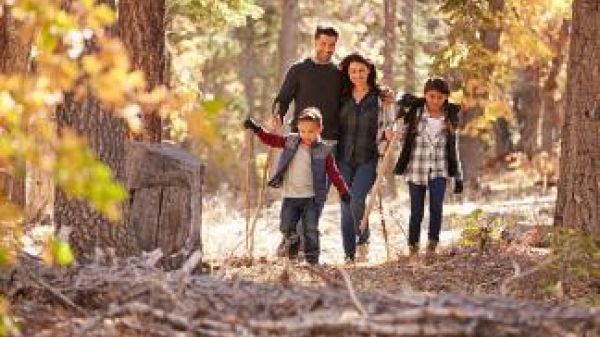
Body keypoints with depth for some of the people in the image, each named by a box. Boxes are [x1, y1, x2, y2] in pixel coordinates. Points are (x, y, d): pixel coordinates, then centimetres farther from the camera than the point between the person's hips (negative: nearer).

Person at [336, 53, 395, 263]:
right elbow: (334, 126, 20)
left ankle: (363, 238, 6)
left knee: (356, 200, -20)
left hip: (369, 158, -3)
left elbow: (388, 126, 6)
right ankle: (349, 255, 9)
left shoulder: (380, 97, 1)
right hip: (345, 158, 3)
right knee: (346, 206, 1)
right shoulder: (343, 97, 9)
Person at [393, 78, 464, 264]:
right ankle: (413, 248, 21)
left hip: (439, 170, 1)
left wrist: (458, 177, 11)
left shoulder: (450, 117, 5)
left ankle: (432, 245, -11)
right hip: (416, 168, -1)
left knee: (436, 205, -20)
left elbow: (454, 149, 12)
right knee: (417, 211, 2)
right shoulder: (414, 112, -1)